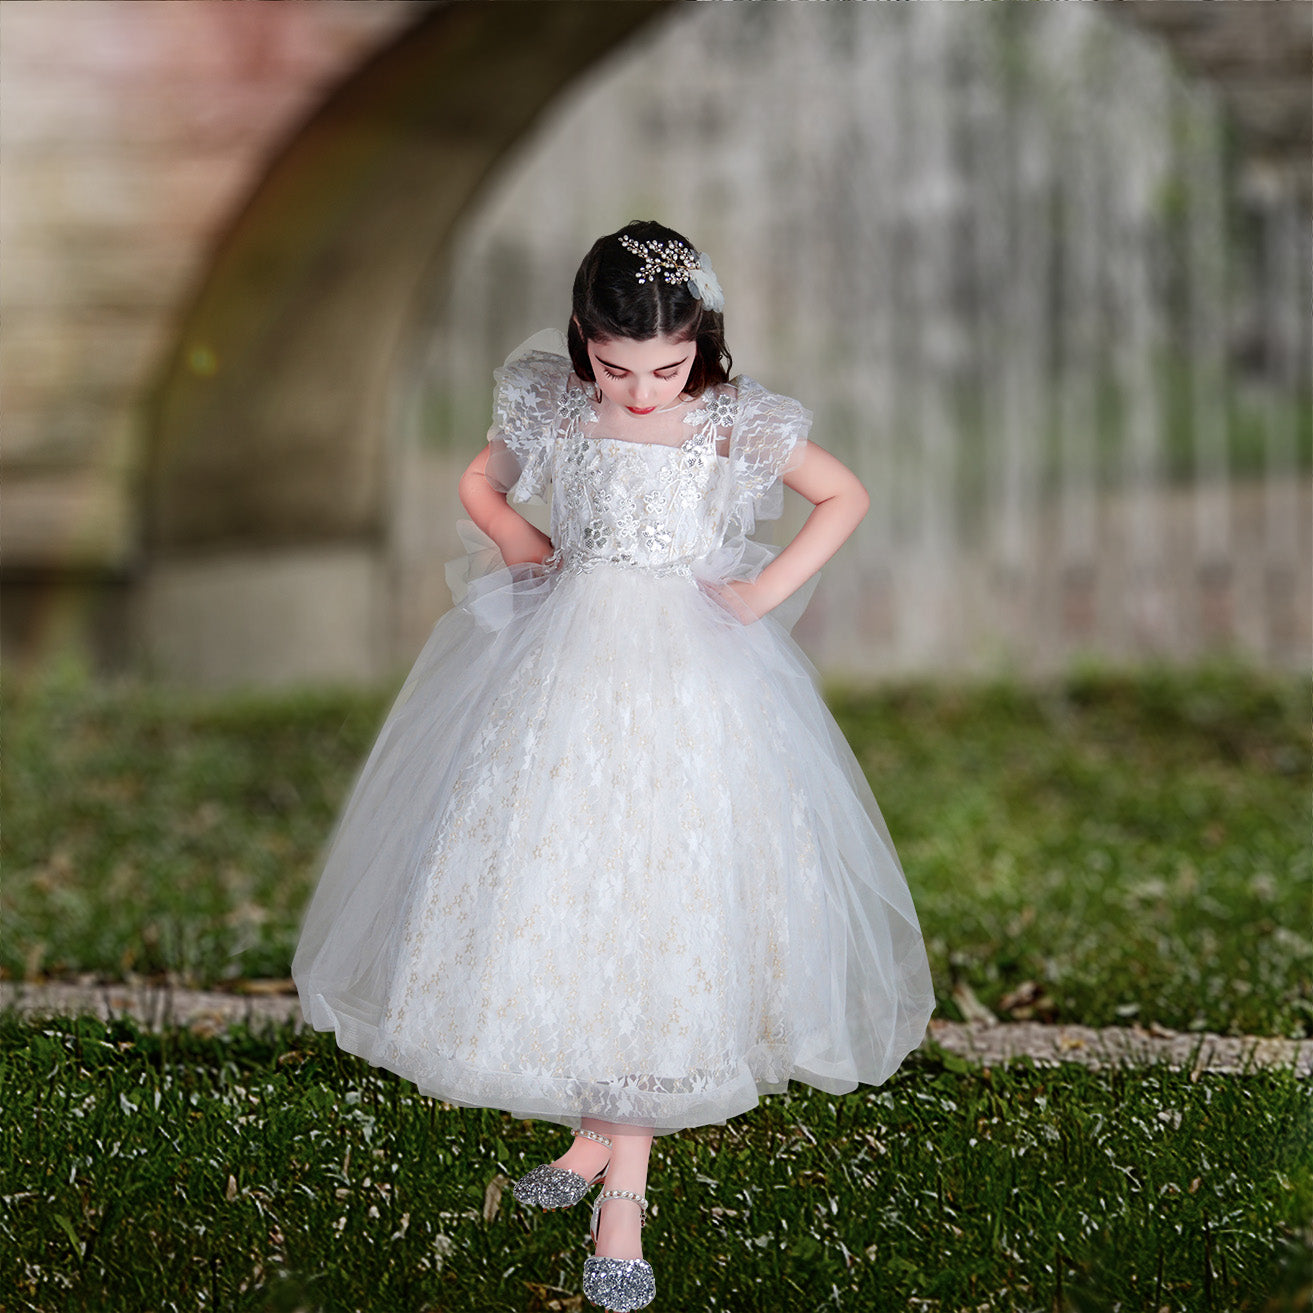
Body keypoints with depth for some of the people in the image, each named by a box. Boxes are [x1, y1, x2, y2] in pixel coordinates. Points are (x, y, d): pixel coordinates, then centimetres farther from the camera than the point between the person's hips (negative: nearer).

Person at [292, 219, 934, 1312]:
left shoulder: (738, 425, -7)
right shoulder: (551, 406, -2)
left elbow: (847, 496, 7)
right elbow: (481, 486, 17)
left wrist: (768, 592, -2)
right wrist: (524, 547, 0)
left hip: (689, 683, -2)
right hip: (562, 672, 2)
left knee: (658, 916, -2)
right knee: (550, 900, 5)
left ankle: (623, 1190, 3)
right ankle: (597, 1131, 25)